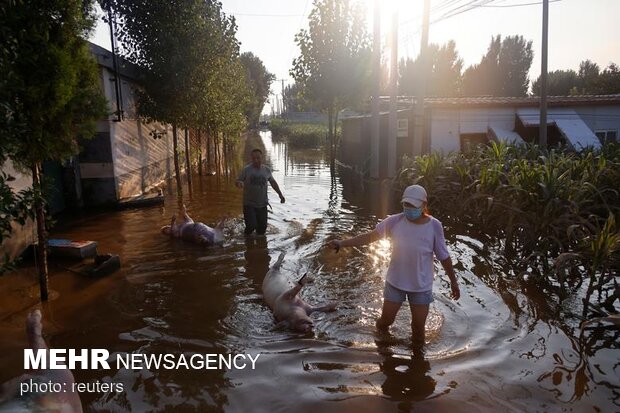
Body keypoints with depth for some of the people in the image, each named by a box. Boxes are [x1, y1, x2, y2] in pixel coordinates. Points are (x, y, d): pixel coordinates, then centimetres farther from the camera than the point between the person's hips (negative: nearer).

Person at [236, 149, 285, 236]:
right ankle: (247, 237, 19)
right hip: (249, 204, -3)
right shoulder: (246, 170, -5)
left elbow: (273, 182, 21)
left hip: (262, 204, 3)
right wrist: (240, 184, -27)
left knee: (262, 226, 3)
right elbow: (238, 181, -3)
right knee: (251, 225, -13)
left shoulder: (267, 170, 6)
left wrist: (280, 194, 19)